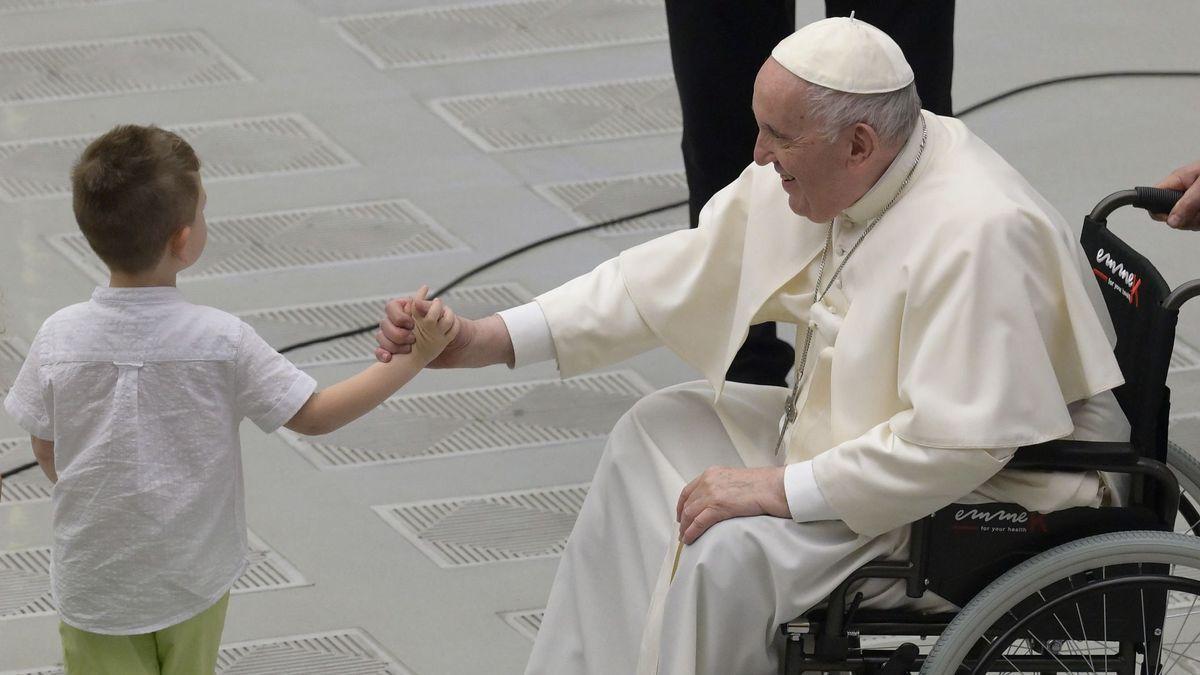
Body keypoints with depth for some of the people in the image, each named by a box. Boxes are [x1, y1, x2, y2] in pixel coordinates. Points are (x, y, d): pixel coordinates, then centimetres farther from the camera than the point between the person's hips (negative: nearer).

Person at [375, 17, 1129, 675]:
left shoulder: (976, 234, -33)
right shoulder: (810, 174, -6)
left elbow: (960, 443, -34)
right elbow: (686, 271, 2)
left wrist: (782, 488, -27)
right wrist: (490, 340, -3)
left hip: (994, 495, -10)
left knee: (731, 552, -24)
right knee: (658, 431, 16)